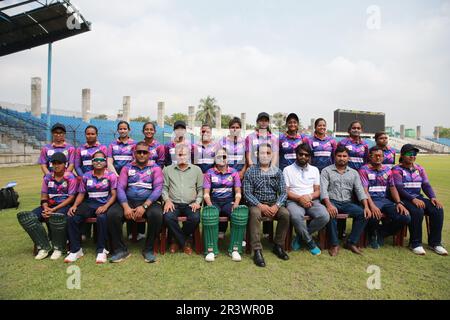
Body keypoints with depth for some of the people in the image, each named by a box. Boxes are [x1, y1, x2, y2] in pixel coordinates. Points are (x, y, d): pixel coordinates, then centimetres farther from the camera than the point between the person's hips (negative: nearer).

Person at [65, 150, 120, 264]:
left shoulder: (111, 176, 1)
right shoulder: (86, 176, 11)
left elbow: (114, 195, -5)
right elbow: (81, 194, 13)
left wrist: (105, 206, -22)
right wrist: (75, 205, -7)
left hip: (105, 204, -4)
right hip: (89, 204, 4)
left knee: (102, 218, -37)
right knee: (72, 218, -22)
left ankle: (101, 250, -21)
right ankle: (76, 250, -8)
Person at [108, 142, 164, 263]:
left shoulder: (155, 168, 6)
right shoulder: (127, 168, 13)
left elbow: (158, 189, -6)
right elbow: (120, 188, 3)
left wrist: (144, 206, -19)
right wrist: (126, 207, -14)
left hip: (148, 202, -2)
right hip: (129, 201, 2)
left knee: (156, 215, -33)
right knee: (112, 214, -25)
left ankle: (148, 249, -13)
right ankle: (121, 250, -9)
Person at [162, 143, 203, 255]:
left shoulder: (197, 169, 12)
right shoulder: (167, 170, 12)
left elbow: (200, 189, 9)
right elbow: (164, 187, 7)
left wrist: (197, 202, -6)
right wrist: (167, 200, -9)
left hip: (190, 204, 0)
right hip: (174, 203, 0)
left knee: (195, 218, -30)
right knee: (168, 217, -31)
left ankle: (178, 240, -1)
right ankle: (185, 242, -8)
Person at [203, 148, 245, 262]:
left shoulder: (234, 172, 11)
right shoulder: (209, 173, 8)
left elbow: (238, 192, 7)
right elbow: (206, 193, 2)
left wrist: (236, 204, -12)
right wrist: (210, 205, -16)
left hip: (229, 201, 1)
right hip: (214, 202, -1)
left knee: (239, 215, -32)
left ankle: (235, 249, -25)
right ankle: (210, 250, -29)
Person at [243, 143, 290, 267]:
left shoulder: (277, 172, 7)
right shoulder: (250, 171, 0)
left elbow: (283, 192, 2)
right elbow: (247, 193, -7)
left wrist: (276, 206, -17)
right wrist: (260, 205, -20)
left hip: (274, 203, 3)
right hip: (256, 203, -2)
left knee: (285, 214, -25)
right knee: (254, 214, -34)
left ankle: (278, 246, -4)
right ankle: (257, 251, -27)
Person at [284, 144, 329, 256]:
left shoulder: (315, 170, 16)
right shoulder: (287, 169, 5)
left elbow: (317, 191, 11)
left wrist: (309, 197, -11)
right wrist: (299, 198, -17)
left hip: (312, 200, 3)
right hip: (294, 201, -3)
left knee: (324, 216, -28)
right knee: (296, 216, -37)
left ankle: (301, 236, -4)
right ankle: (310, 241, -9)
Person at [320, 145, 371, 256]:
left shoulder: (354, 172, 15)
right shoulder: (326, 171, 3)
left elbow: (360, 190, 6)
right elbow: (323, 189, -9)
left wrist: (366, 206, -11)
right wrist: (329, 205, -27)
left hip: (347, 203, 4)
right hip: (332, 201, -4)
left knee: (363, 213, -21)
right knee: (331, 213, -35)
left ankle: (351, 242, -9)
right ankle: (334, 244, -19)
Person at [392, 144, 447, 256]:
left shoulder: (419, 168, 15)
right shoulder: (397, 170, -3)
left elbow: (426, 185, 8)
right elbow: (399, 189, -14)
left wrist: (433, 197, -11)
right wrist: (413, 199, -27)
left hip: (418, 198, 6)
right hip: (404, 199, -6)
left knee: (438, 210, -20)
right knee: (417, 211, -34)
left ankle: (435, 242, -8)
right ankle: (415, 243, -18)